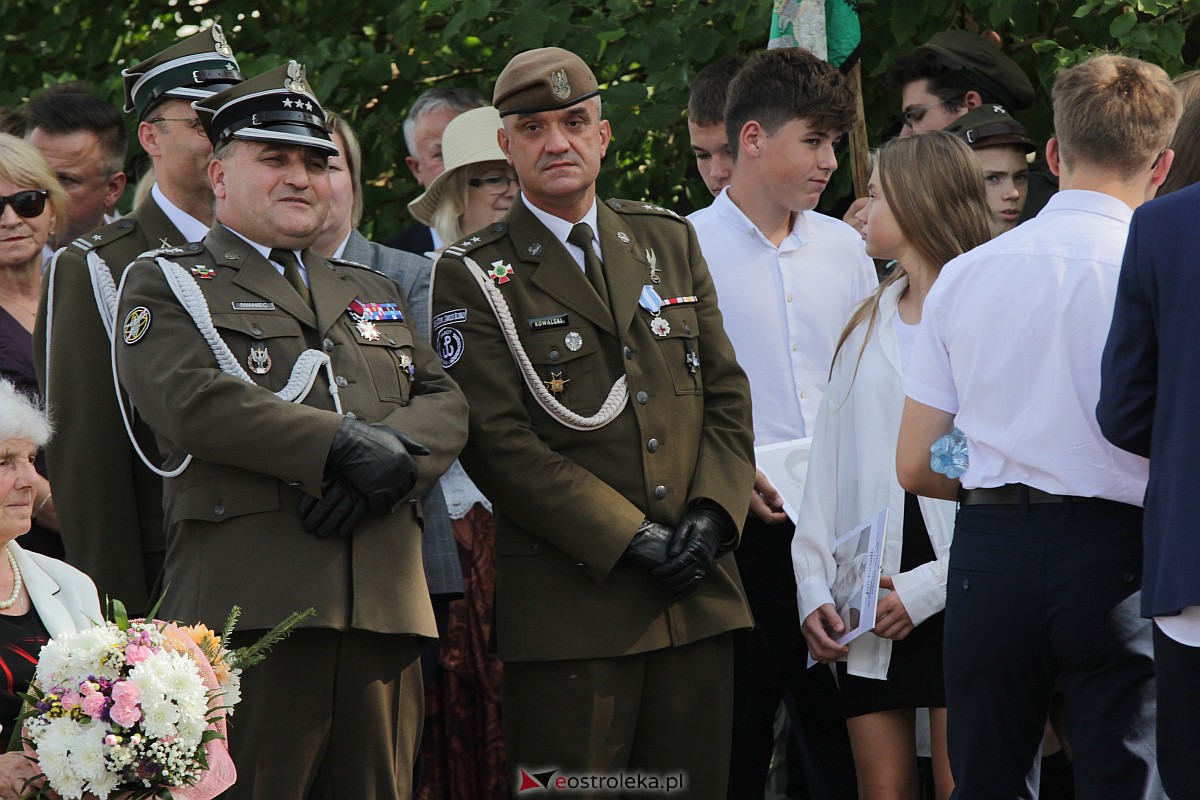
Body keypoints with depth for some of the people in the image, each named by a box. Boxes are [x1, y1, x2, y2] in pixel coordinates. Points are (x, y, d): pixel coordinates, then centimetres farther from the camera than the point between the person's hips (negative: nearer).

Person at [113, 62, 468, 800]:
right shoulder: (168, 284, 8)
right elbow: (194, 400, -11)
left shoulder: (372, 291, 27)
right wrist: (352, 446, -13)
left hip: (385, 600, 5)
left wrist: (392, 461, -9)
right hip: (251, 602, -5)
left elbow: (446, 405, 15)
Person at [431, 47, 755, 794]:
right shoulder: (475, 276, 0)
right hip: (570, 601, -4)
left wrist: (711, 515, -3)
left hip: (699, 591, 5)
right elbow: (498, 441, -8)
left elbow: (726, 392, 14)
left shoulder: (669, 242, 17)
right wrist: (632, 539, -13)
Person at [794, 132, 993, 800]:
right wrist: (815, 588, 3)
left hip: (957, 593, -6)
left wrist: (928, 588, -14)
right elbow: (828, 464, 15)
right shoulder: (867, 326, 19)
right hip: (867, 605, 6)